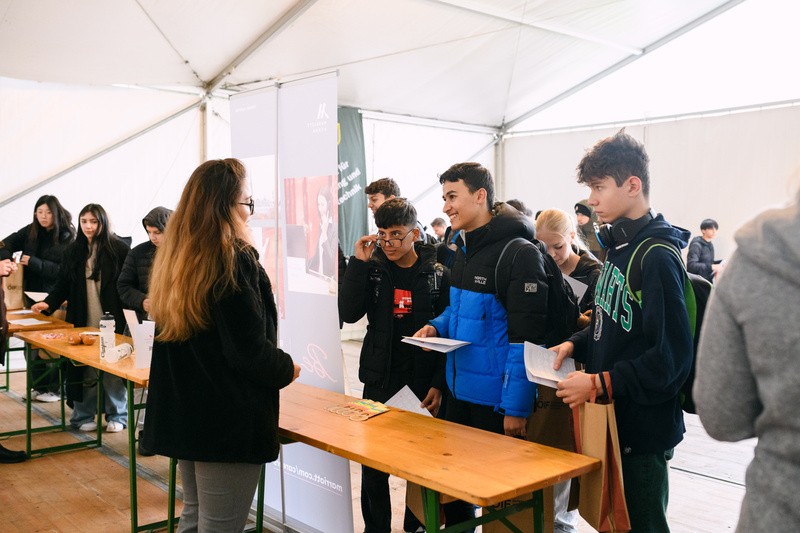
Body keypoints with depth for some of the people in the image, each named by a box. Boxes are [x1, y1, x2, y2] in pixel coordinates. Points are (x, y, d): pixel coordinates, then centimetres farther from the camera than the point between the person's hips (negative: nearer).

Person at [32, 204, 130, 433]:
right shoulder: (73, 251, 11)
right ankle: (84, 416, 17)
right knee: (85, 370, 4)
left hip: (111, 320, -3)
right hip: (82, 322, 3)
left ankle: (116, 416, 15)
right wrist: (49, 303, -4)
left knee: (112, 370, 1)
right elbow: (63, 284, 12)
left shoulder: (119, 249, -2)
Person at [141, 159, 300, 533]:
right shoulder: (235, 261, -18)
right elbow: (251, 351, -20)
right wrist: (289, 369, -2)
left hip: (181, 414, 9)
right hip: (229, 420, -8)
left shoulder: (174, 259, 6)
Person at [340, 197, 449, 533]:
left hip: (423, 384, -1)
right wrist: (359, 264, -13)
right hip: (380, 380, 1)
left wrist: (440, 384, -8)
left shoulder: (438, 275, -2)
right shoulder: (373, 269, 3)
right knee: (373, 465, 6)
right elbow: (349, 313, -10)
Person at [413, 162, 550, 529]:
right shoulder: (464, 249, 9)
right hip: (460, 390, 8)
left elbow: (526, 338, -21)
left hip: (497, 401, -8)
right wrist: (438, 326, 3)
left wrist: (516, 407, -22)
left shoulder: (518, 253, -19)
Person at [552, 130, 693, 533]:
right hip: (611, 421, 9)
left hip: (643, 428, -9)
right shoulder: (619, 247, 9)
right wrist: (575, 345, 4)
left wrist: (599, 384, -22)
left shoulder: (657, 257, -20)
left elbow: (672, 357, -24)